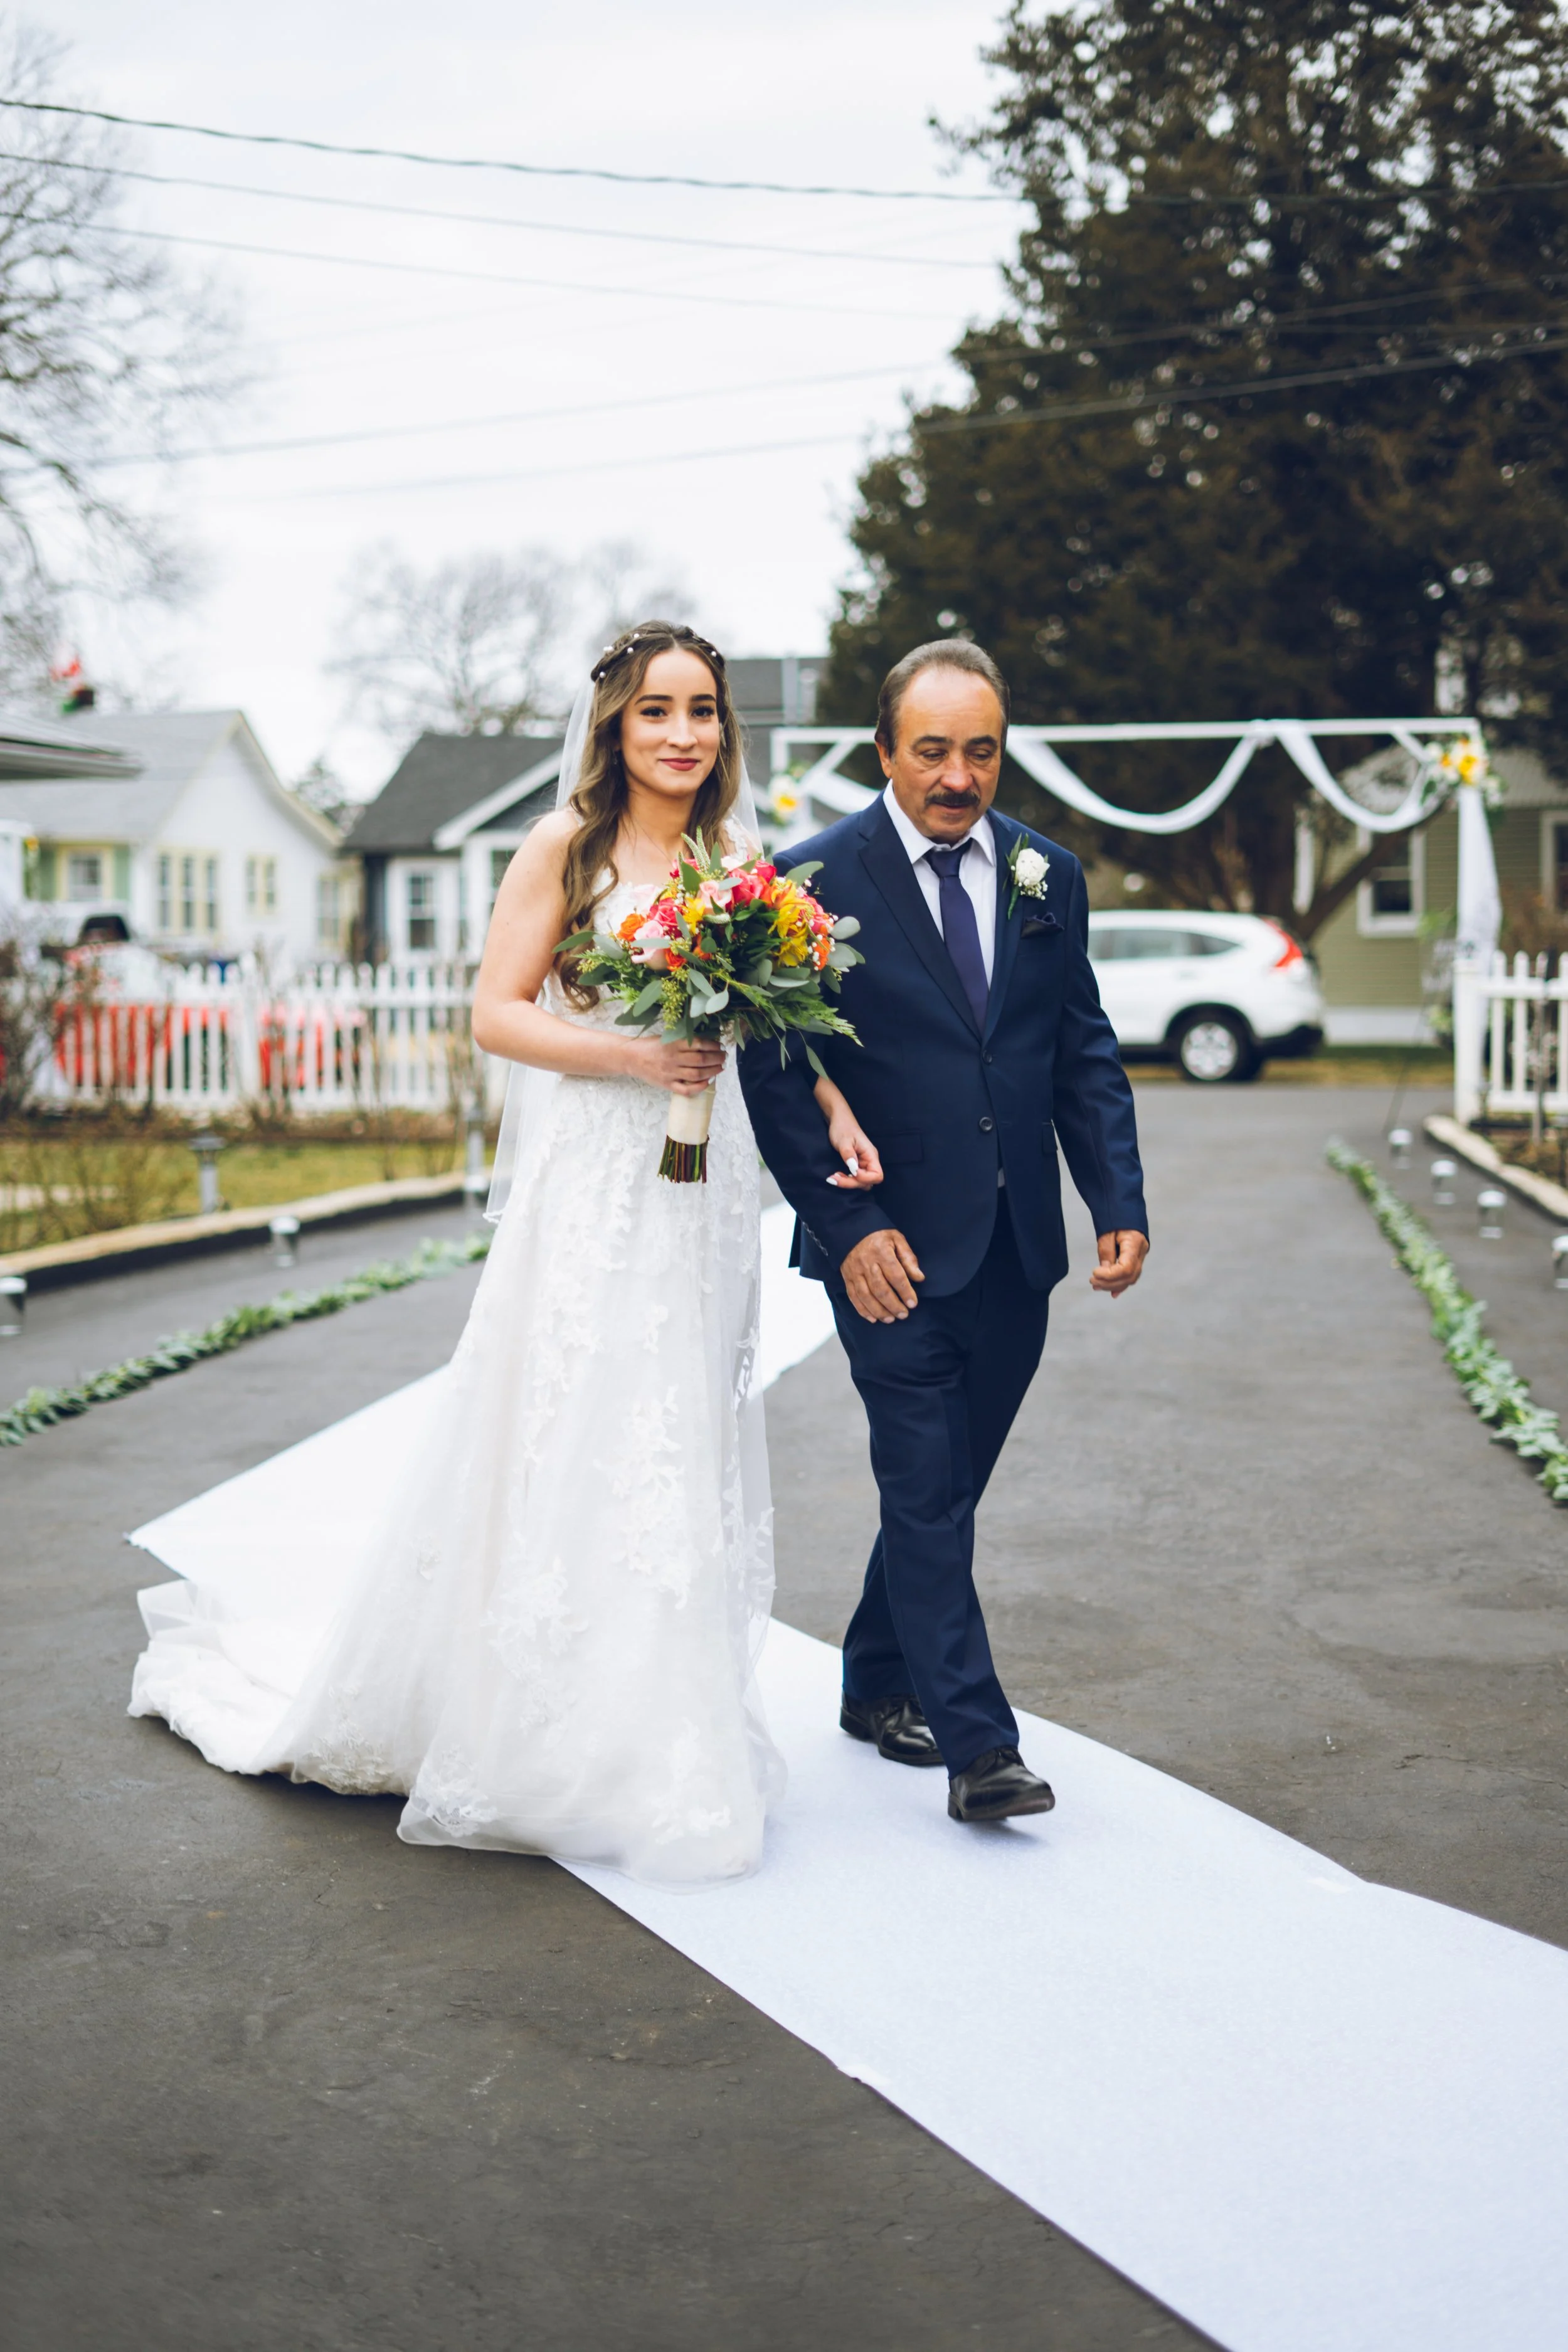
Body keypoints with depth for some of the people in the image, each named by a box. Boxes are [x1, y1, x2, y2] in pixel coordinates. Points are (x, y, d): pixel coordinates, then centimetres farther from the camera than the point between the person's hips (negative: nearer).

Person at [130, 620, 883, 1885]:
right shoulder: (566, 849, -3)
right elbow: (497, 1013, -6)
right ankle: (537, 1728, 13)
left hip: (704, 1196, 5)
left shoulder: (740, 863, 10)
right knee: (564, 1450, -2)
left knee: (686, 1451, 10)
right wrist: (628, 1056, -18)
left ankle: (661, 1728, 22)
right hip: (591, 1185, -5)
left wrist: (831, 1104, -4)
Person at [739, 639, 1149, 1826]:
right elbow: (776, 1073, -8)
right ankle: (977, 1745, -1)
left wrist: (1121, 1202, -1)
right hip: (894, 1246, -5)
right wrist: (848, 1226, -15)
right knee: (928, 1491, -5)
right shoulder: (817, 879, -7)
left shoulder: (1048, 877, 7)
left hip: (1015, 1248, 5)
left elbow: (1086, 1051, 10)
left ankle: (878, 1682, 33)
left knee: (947, 1486, 14)